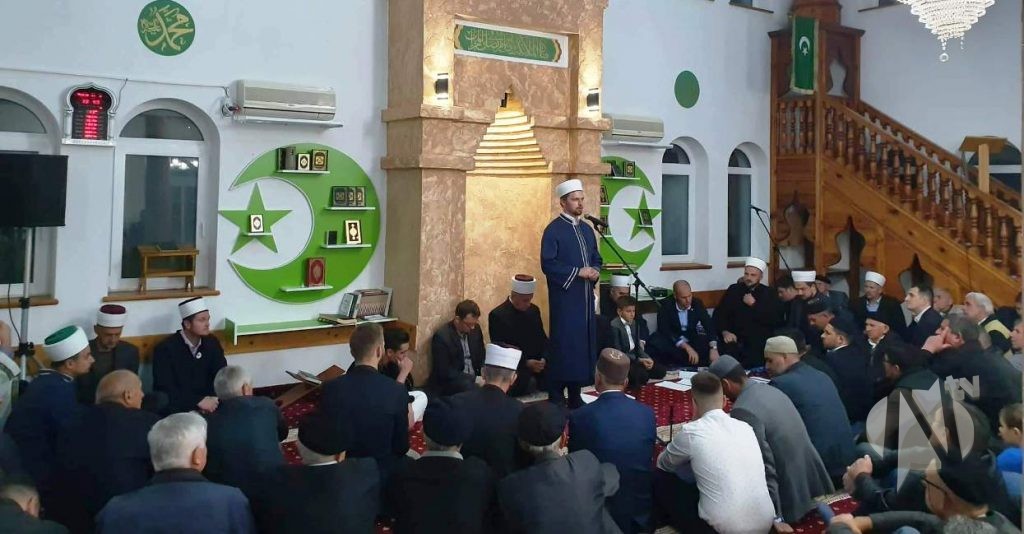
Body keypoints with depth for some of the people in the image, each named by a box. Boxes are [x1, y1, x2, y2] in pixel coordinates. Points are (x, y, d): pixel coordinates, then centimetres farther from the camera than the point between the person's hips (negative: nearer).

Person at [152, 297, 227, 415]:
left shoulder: (212, 343, 5)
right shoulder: (165, 349, -9)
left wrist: (214, 398, -15)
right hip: (176, 408, -4)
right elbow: (165, 389, -15)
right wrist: (199, 401, -23)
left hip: (207, 402, 4)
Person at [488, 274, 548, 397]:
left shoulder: (534, 310, 10)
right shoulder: (497, 315, -8)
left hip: (537, 365, 6)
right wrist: (526, 363, -22)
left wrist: (544, 359, -7)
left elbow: (543, 339, 14)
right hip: (514, 368, -5)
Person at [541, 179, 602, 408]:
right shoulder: (553, 229, -9)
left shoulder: (587, 229, 14)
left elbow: (596, 258, 21)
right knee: (564, 344, -5)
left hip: (585, 296, 7)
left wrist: (596, 271, -2)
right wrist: (577, 272, -19)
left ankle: (576, 395, 19)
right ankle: (556, 398, 5)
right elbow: (547, 264, -16)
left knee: (583, 343, 9)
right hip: (564, 297, -7)